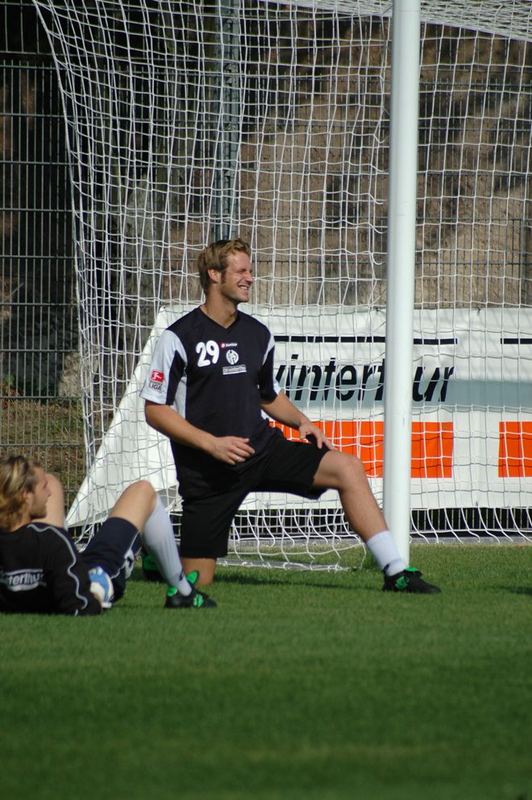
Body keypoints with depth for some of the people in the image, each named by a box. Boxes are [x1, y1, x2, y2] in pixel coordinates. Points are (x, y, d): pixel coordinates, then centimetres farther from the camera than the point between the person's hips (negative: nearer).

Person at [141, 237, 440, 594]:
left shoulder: (258, 334, 9)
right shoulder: (179, 337, -9)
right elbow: (155, 410, -11)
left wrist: (302, 421, 3)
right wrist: (211, 443, -20)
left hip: (263, 448, 5)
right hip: (206, 468, -5)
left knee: (347, 468, -15)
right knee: (196, 582, -6)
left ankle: (396, 572, -16)